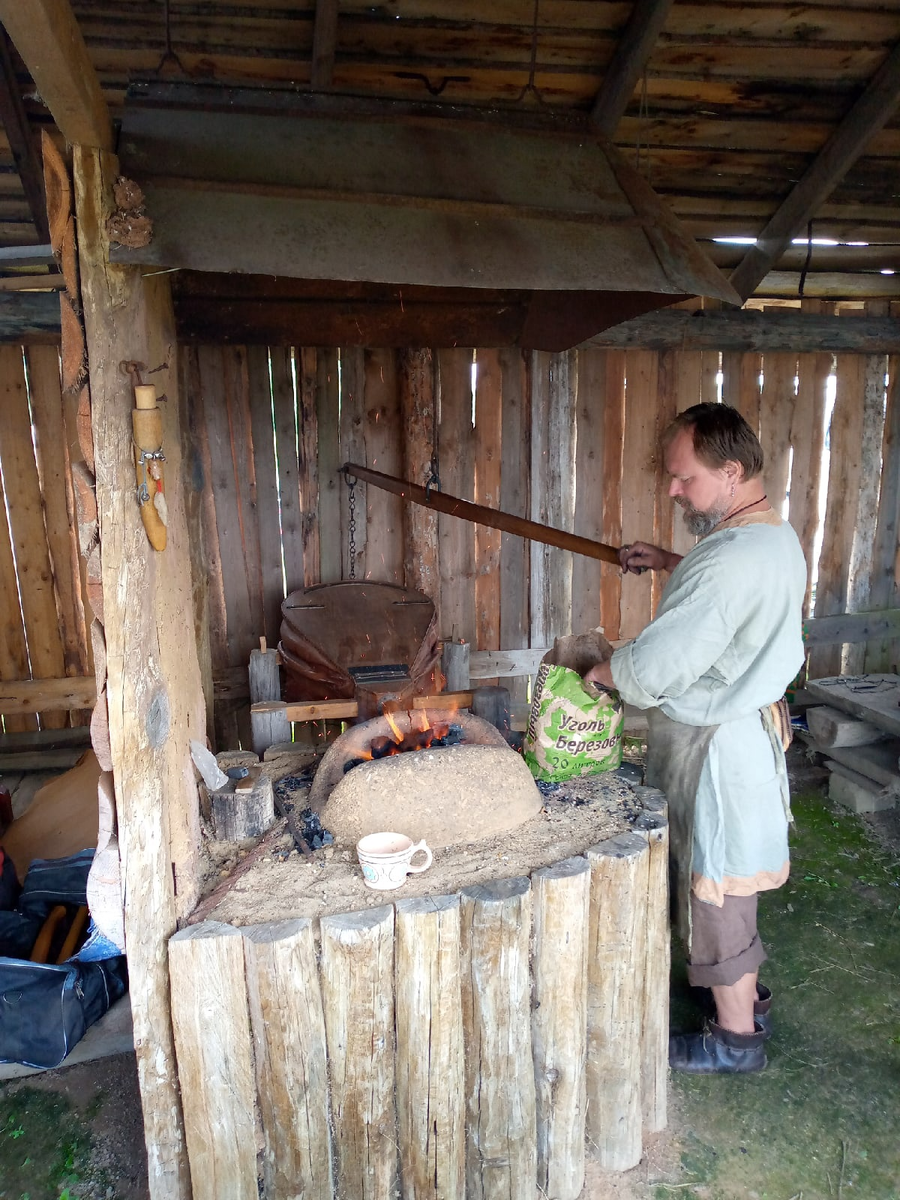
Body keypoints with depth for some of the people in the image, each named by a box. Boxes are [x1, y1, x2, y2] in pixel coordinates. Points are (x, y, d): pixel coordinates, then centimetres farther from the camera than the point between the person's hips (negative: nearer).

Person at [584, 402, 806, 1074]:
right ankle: (747, 992, 44)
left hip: (715, 747, -10)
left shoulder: (730, 561, -30)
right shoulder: (778, 536, 2)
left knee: (715, 889, 8)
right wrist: (671, 563, 14)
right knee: (725, 878, 24)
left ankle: (736, 1039, 29)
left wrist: (600, 673, -10)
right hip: (751, 723, 10)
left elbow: (652, 670, -30)